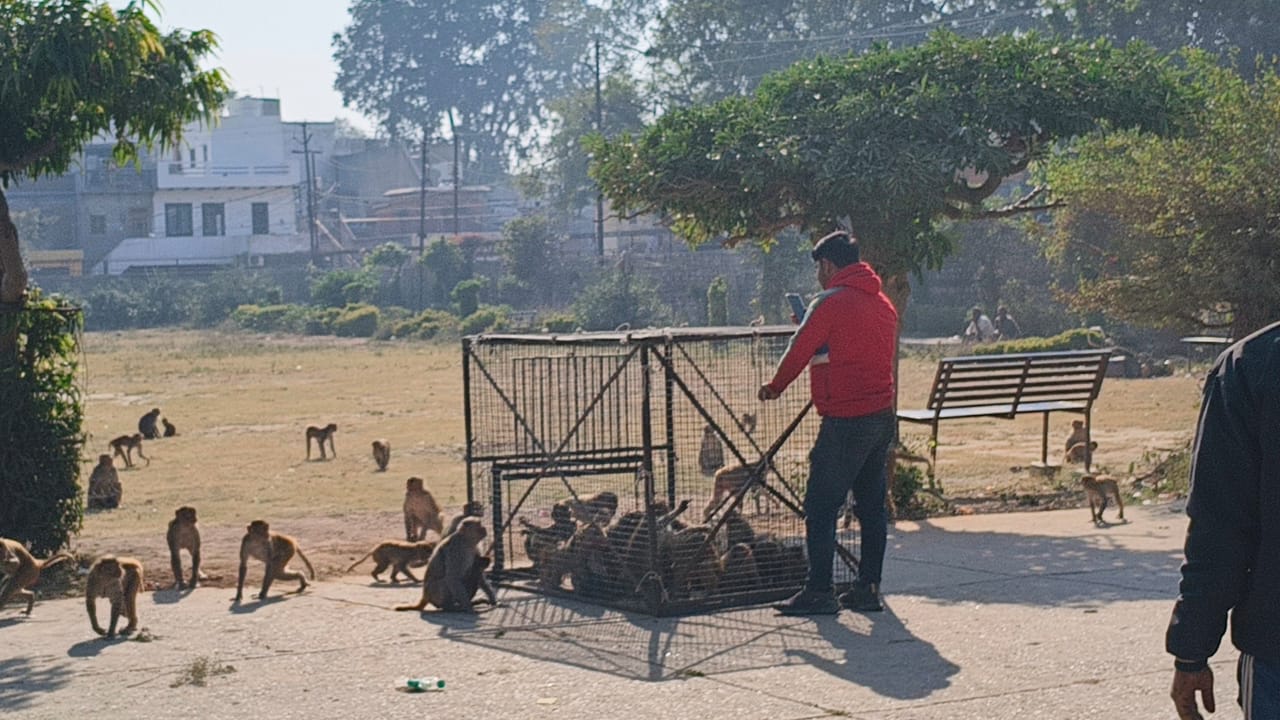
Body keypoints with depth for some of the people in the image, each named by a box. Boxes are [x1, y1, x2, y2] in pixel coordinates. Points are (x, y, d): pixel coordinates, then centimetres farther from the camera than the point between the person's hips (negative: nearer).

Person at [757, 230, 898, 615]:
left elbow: (799, 351, -5)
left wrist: (773, 388, 11)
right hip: (882, 416, 8)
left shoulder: (830, 302, -10)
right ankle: (868, 588, 15)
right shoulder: (883, 304, 13)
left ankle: (819, 591, -3)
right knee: (872, 506, 12)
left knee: (821, 507, -3)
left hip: (845, 423, -8)